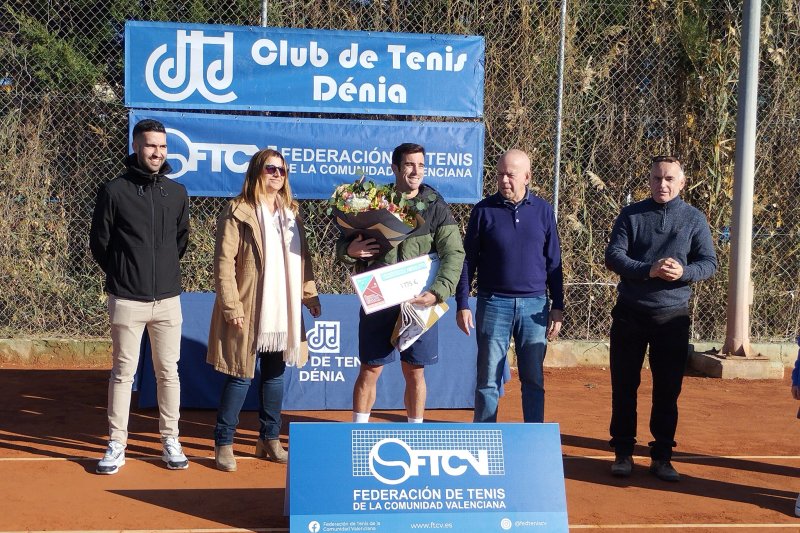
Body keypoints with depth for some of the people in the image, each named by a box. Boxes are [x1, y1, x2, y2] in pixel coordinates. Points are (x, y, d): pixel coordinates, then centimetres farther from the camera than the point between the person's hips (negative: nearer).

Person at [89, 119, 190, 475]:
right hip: (127, 301, -3)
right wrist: (121, 275, 8)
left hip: (168, 299, 3)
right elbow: (99, 242, 4)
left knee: (168, 372, 7)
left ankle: (170, 441, 17)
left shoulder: (177, 192, 7)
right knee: (123, 372, 3)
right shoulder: (114, 191, -4)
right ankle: (116, 445, 11)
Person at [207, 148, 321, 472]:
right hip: (250, 312, -6)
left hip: (283, 312, 6)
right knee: (241, 376, -1)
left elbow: (302, 258, 18)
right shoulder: (238, 213, -7)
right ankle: (224, 444, 12)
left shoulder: (291, 213, 13)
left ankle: (269, 440, 24)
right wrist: (231, 306, -15)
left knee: (275, 375, 13)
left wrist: (310, 293, 11)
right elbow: (224, 262, -11)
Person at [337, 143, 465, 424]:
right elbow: (342, 244, 10)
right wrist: (349, 250, -15)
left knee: (415, 372, 9)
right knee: (369, 371, 6)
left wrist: (438, 292, -22)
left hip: (418, 302, 0)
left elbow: (454, 254, -8)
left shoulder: (436, 207, 0)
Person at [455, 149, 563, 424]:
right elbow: (467, 260, 3)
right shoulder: (484, 210, 1)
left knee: (534, 379, 7)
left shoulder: (543, 210, 5)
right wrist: (462, 304, -2)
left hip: (534, 305, 1)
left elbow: (553, 262, 8)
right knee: (488, 379, 3)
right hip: (494, 304, -1)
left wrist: (557, 306, 5)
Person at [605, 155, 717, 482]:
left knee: (668, 390, 5)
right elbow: (613, 256, -8)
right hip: (630, 313, 0)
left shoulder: (694, 219, 3)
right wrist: (649, 270, -24)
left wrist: (684, 272, -21)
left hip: (673, 316, 0)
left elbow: (709, 263, 0)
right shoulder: (631, 215, 1)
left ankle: (662, 456, 17)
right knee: (624, 387, 6)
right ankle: (623, 453, 17)